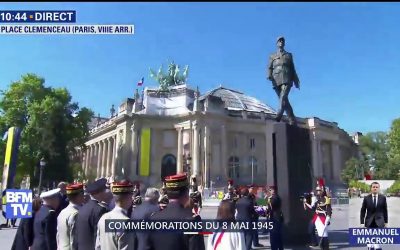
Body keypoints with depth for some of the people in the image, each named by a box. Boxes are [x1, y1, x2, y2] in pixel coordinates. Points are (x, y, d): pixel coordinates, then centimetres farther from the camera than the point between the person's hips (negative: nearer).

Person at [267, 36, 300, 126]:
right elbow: (269, 68, 11)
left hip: (287, 79, -1)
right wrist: (269, 76, -11)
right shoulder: (272, 56, 23)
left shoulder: (289, 55, 24)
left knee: (284, 97, -25)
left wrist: (296, 81, 11)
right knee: (284, 101, -3)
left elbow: (292, 68, 20)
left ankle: (279, 115, -42)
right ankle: (292, 120, -1)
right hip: (276, 80, 1)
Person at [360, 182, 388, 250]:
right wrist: (362, 223, -3)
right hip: (369, 223, 1)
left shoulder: (383, 198, 0)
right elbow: (363, 211, 1)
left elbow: (385, 210, 7)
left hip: (379, 222, -1)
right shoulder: (366, 198, -2)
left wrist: (386, 221, 8)